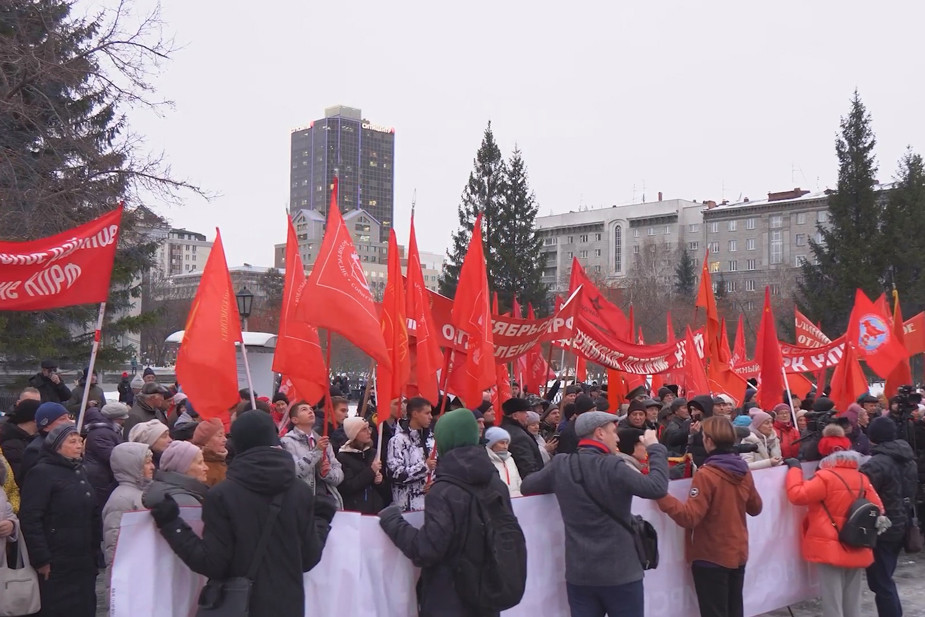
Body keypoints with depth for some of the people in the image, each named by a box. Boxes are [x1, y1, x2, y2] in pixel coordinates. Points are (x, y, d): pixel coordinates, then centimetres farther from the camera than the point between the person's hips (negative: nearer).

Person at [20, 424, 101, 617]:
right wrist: (41, 559, -19)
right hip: (57, 566, -7)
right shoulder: (42, 473, -8)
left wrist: (95, 550, 14)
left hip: (84, 563, 7)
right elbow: (30, 519, -16)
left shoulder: (80, 471, 16)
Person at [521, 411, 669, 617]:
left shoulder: (560, 466, -2)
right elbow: (657, 487, -17)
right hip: (620, 573, -4)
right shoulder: (613, 467, -16)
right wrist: (655, 448, -4)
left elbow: (526, 486, 11)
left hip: (578, 574, 4)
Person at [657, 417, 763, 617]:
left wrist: (661, 497, -23)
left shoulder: (706, 474, -21)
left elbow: (690, 517, -25)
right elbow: (755, 508, 13)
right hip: (738, 553, 7)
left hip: (711, 556, -7)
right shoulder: (744, 470, 0)